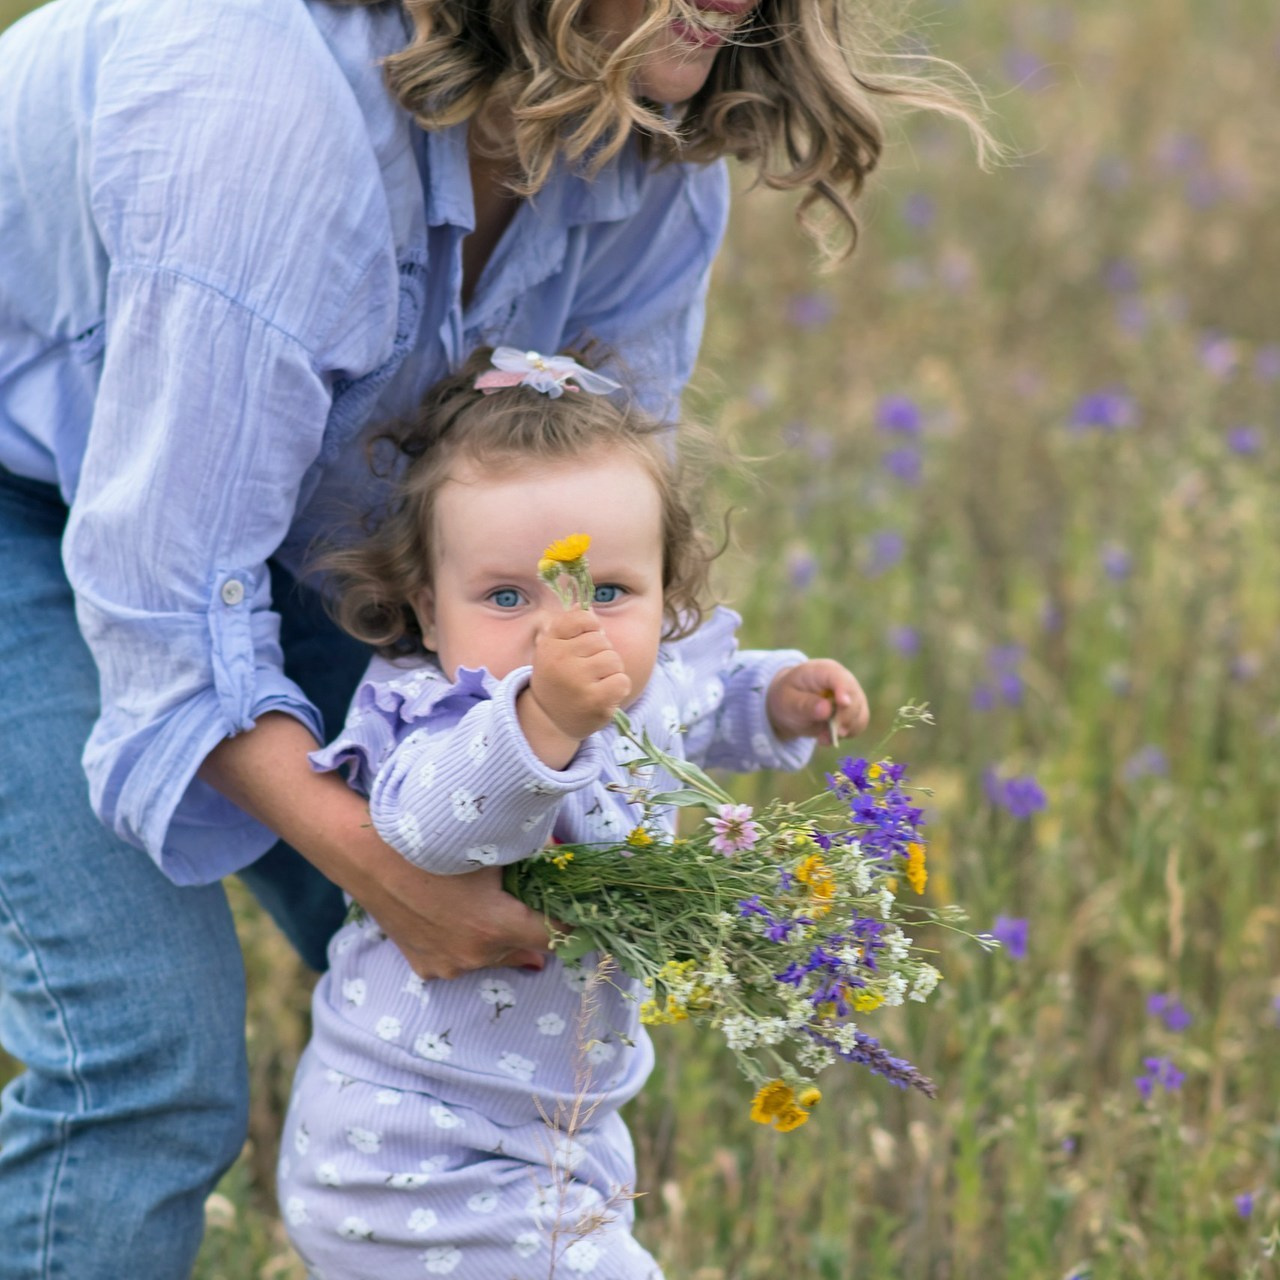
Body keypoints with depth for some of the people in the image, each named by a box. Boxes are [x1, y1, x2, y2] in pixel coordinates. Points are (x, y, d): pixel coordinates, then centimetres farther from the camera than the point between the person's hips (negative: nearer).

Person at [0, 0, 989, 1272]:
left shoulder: (655, 159, -16)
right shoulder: (276, 113, -40)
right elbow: (167, 604, -36)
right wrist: (381, 869, -41)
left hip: (276, 477, 7)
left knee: (483, 977, 0)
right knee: (151, 1051, -18)